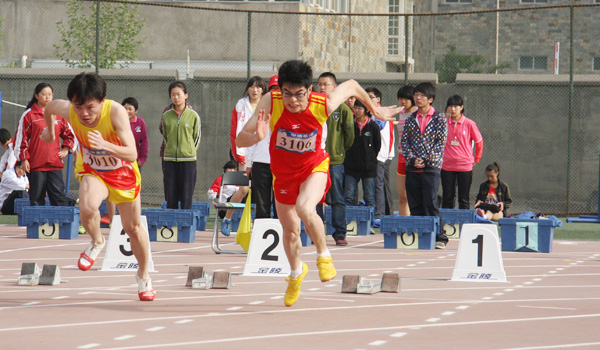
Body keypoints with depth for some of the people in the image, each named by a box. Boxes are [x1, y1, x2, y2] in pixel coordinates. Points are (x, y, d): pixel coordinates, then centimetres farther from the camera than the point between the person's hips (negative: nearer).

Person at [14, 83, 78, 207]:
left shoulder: (59, 114, 11)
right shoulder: (29, 115, 1)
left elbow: (70, 134, 22)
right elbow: (21, 138, 1)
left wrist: (65, 149, 8)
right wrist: (24, 159, -3)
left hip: (55, 164, 2)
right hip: (35, 164, -2)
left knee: (58, 193, -6)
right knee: (37, 197, 2)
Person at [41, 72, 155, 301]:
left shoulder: (116, 112, -36)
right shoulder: (67, 110, -27)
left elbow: (132, 155, -40)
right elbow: (49, 107, 0)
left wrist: (105, 145, -57)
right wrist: (49, 132, 19)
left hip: (122, 171, -1)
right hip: (92, 170, 1)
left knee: (133, 228, 11)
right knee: (87, 208, -31)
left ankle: (143, 275, 37)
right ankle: (97, 242, 2)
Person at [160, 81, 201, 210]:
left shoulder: (193, 115, -1)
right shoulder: (166, 115, 4)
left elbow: (197, 136, 9)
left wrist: (189, 151, 10)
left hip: (188, 160, -2)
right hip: (169, 159, 2)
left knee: (186, 197, -2)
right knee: (170, 196, 2)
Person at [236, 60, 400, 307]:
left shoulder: (323, 105, -30)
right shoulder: (270, 103, -29)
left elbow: (351, 86, -7)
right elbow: (240, 141, -29)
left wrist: (374, 109, 9)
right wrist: (257, 137, -52)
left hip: (314, 167, -2)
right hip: (283, 172, 2)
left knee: (305, 209, -33)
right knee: (290, 230, 16)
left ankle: (323, 255, -4)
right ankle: (296, 272, 49)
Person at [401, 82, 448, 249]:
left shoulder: (439, 118, 2)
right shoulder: (411, 119, 13)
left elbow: (441, 143, -4)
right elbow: (404, 141, 9)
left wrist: (428, 161, -12)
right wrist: (412, 159, -7)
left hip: (431, 168, -5)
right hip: (412, 168, 5)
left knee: (431, 204, -10)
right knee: (415, 206, 4)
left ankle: (439, 237, -6)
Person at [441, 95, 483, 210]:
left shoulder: (469, 124, -3)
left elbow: (479, 142, 8)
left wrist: (476, 159, 11)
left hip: (465, 166, -2)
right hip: (447, 166, 2)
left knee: (464, 200, 3)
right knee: (447, 198, 5)